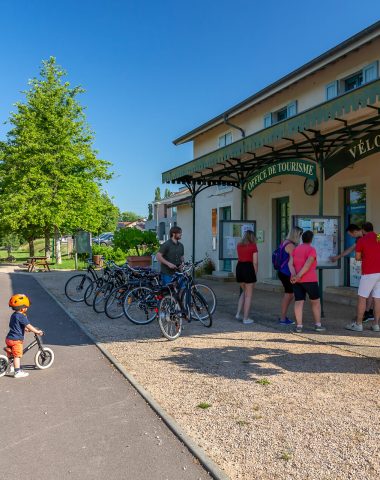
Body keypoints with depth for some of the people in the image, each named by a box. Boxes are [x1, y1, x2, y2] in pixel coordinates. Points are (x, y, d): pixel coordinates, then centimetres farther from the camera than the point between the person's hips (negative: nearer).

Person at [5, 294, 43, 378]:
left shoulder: (13, 315, 11)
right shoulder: (21, 316, -19)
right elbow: (28, 326, -22)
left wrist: (25, 329, 29)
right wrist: (37, 331, -13)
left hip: (9, 338, 9)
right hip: (16, 340, -9)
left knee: (10, 355, 22)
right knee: (17, 356, -4)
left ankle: (11, 368, 38)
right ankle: (18, 372, -1)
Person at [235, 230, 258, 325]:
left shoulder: (239, 245, 11)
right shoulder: (253, 246, -5)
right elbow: (255, 262, -9)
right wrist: (255, 274, 0)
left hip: (239, 268, 6)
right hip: (248, 268, -6)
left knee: (244, 291, 24)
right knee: (248, 295, 5)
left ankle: (238, 313, 17)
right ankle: (246, 318, 8)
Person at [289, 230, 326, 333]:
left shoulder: (295, 249, 12)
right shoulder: (312, 249, -6)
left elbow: (290, 263, -2)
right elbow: (308, 264, -20)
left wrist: (294, 274, -14)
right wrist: (298, 276, -20)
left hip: (297, 281, 5)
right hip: (309, 280, -5)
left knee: (298, 302, 3)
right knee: (316, 301, 10)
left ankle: (299, 326, -1)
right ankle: (318, 325, 13)